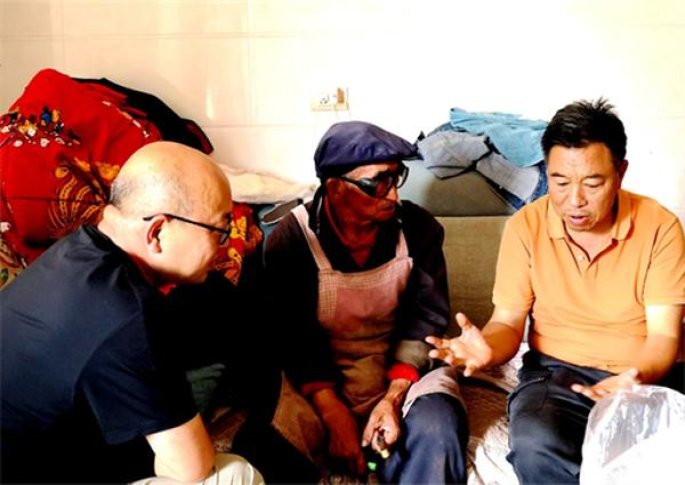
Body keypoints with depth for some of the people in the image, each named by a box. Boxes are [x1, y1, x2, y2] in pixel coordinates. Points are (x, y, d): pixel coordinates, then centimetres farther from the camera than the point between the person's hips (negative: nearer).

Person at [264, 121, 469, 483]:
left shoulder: (419, 228, -5)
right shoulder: (290, 240, -12)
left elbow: (425, 319, -5)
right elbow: (293, 341, -13)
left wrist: (393, 398, -20)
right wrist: (335, 417, -24)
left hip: (404, 367, 1)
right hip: (321, 375, -1)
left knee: (436, 430, -30)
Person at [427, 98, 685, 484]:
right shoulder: (526, 226, -5)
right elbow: (508, 322, -2)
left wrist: (638, 379, -32)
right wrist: (488, 348, -27)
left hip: (649, 374, 0)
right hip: (557, 370, 0)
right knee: (534, 448, -32)